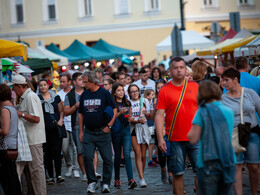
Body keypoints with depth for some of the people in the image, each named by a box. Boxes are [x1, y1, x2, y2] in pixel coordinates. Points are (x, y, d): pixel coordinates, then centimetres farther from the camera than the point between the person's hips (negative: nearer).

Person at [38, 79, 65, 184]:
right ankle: (50, 176, 9)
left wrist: (61, 120, -3)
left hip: (56, 128, 0)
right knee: (47, 153, 2)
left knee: (57, 152, -7)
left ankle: (59, 175, -5)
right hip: (44, 129, 0)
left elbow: (61, 111, 14)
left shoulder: (56, 97, 9)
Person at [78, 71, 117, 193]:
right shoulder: (84, 95, 9)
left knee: (107, 159, 0)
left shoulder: (104, 93, -3)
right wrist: (81, 131, 10)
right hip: (88, 132, 3)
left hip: (102, 132, -3)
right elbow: (81, 114, 15)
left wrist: (109, 126, -10)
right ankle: (92, 182, 8)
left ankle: (105, 183, 12)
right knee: (87, 157, -6)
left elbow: (114, 111, -2)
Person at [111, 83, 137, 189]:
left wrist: (130, 119, -1)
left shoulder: (127, 103, 11)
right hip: (116, 130, -2)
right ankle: (117, 179, 17)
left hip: (126, 130, 2)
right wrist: (120, 113, -21)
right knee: (117, 156, 6)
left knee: (127, 154, -10)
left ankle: (131, 180, -18)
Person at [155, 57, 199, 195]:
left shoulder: (195, 87, 7)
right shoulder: (164, 91, 1)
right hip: (175, 140, -1)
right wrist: (160, 138, -10)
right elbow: (159, 115, -2)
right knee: (178, 173, 4)